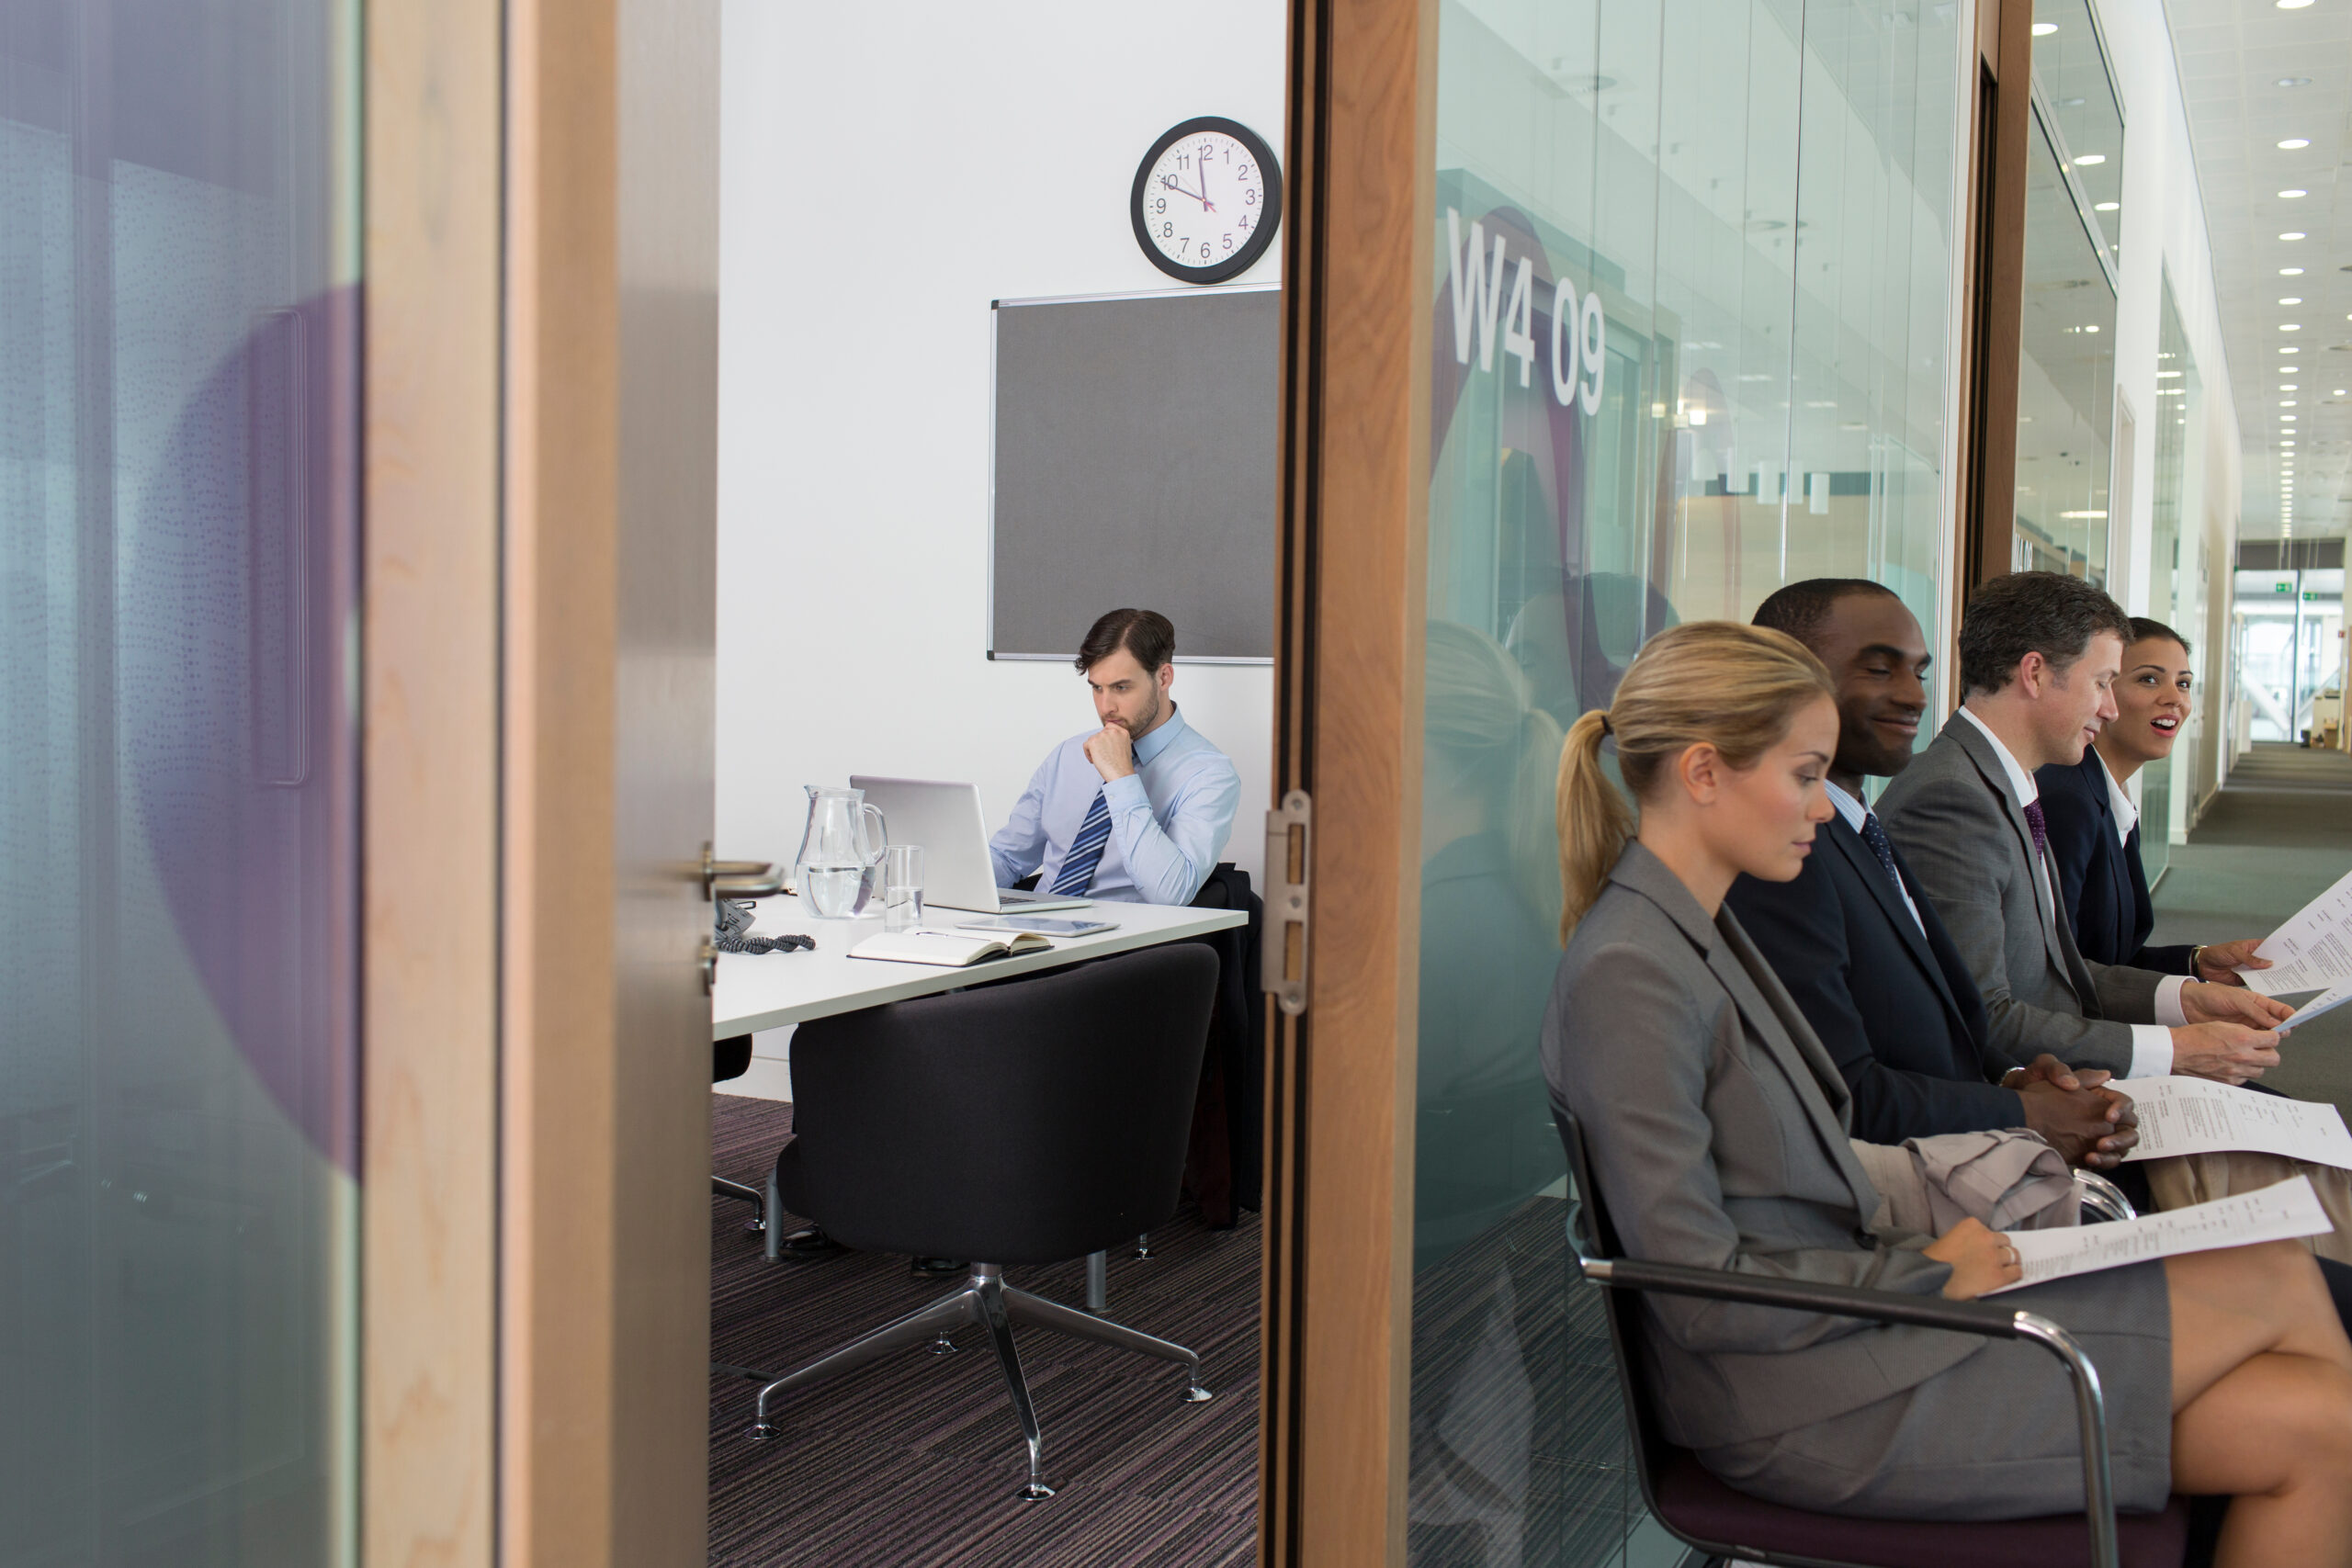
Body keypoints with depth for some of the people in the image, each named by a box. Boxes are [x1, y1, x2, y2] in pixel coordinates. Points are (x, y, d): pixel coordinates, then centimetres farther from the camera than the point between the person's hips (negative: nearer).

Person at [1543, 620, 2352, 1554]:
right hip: (1804, 1406, -9)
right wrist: (1926, 1271, -11)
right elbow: (1702, 1297, -21)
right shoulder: (1628, 976, -20)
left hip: (1846, 1298, 9)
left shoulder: (1705, 929, 11)